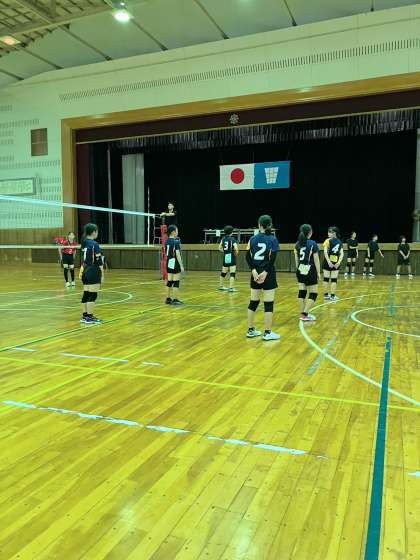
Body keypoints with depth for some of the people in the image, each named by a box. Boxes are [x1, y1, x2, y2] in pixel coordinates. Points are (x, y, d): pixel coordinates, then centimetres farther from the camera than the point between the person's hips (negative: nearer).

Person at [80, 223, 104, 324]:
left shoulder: (84, 243, 10)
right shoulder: (94, 244, -14)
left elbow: (83, 260, 14)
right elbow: (99, 261, -15)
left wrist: (83, 271, 20)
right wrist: (102, 275, -10)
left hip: (85, 271, 8)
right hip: (94, 272, -8)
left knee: (86, 294, 11)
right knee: (92, 295, -3)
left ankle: (85, 316, 16)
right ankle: (89, 317, -1)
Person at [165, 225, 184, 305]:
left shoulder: (167, 241, 8)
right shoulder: (176, 241, -14)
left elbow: (166, 253, 13)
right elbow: (177, 254, -18)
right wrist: (181, 265, -17)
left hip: (169, 263, 8)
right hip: (175, 263, -8)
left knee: (169, 281, 12)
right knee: (176, 282, -2)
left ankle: (168, 299, 18)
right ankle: (175, 300, 1)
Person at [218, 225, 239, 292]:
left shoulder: (223, 238, 7)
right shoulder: (232, 239, -9)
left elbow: (220, 248, 10)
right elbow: (236, 249, -19)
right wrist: (236, 254, -1)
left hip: (225, 257, 6)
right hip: (231, 257, -6)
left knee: (223, 273, 18)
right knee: (232, 273, -5)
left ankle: (221, 286, 30)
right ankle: (231, 288, -9)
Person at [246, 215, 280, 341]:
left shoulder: (253, 239, 5)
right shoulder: (273, 239, -5)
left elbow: (248, 257, -2)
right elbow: (272, 259, -14)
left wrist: (254, 271, -8)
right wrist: (265, 272, -14)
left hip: (255, 273, 4)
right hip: (268, 274, -4)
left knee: (253, 302, 12)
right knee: (268, 303, 1)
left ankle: (251, 330, 19)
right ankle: (268, 333, 4)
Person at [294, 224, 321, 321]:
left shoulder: (297, 244, 3)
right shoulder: (313, 244, -11)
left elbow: (296, 259, 8)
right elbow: (316, 260, -9)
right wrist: (318, 273, -2)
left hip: (300, 271, 6)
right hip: (310, 271, -5)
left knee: (302, 292, 11)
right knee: (313, 294, 3)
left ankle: (303, 313, 12)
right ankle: (305, 314, -4)